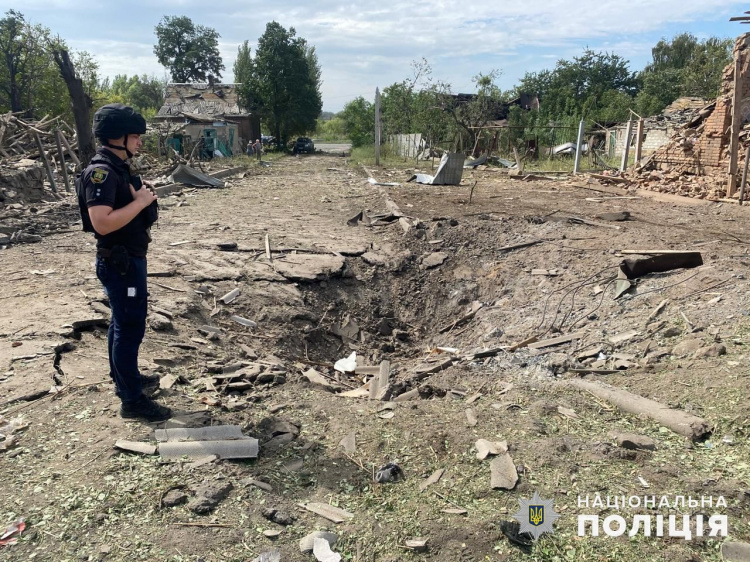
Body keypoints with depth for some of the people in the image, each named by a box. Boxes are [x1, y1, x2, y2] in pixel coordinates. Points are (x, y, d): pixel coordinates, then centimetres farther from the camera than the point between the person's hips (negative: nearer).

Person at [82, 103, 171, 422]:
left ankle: (124, 378, 37)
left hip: (128, 259, 10)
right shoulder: (101, 171, -20)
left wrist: (142, 197, 1)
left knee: (122, 323, 20)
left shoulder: (117, 167, 10)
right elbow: (102, 222, -30)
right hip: (119, 263, -10)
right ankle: (132, 400, 8)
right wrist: (140, 201, -22)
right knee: (131, 327, -3)